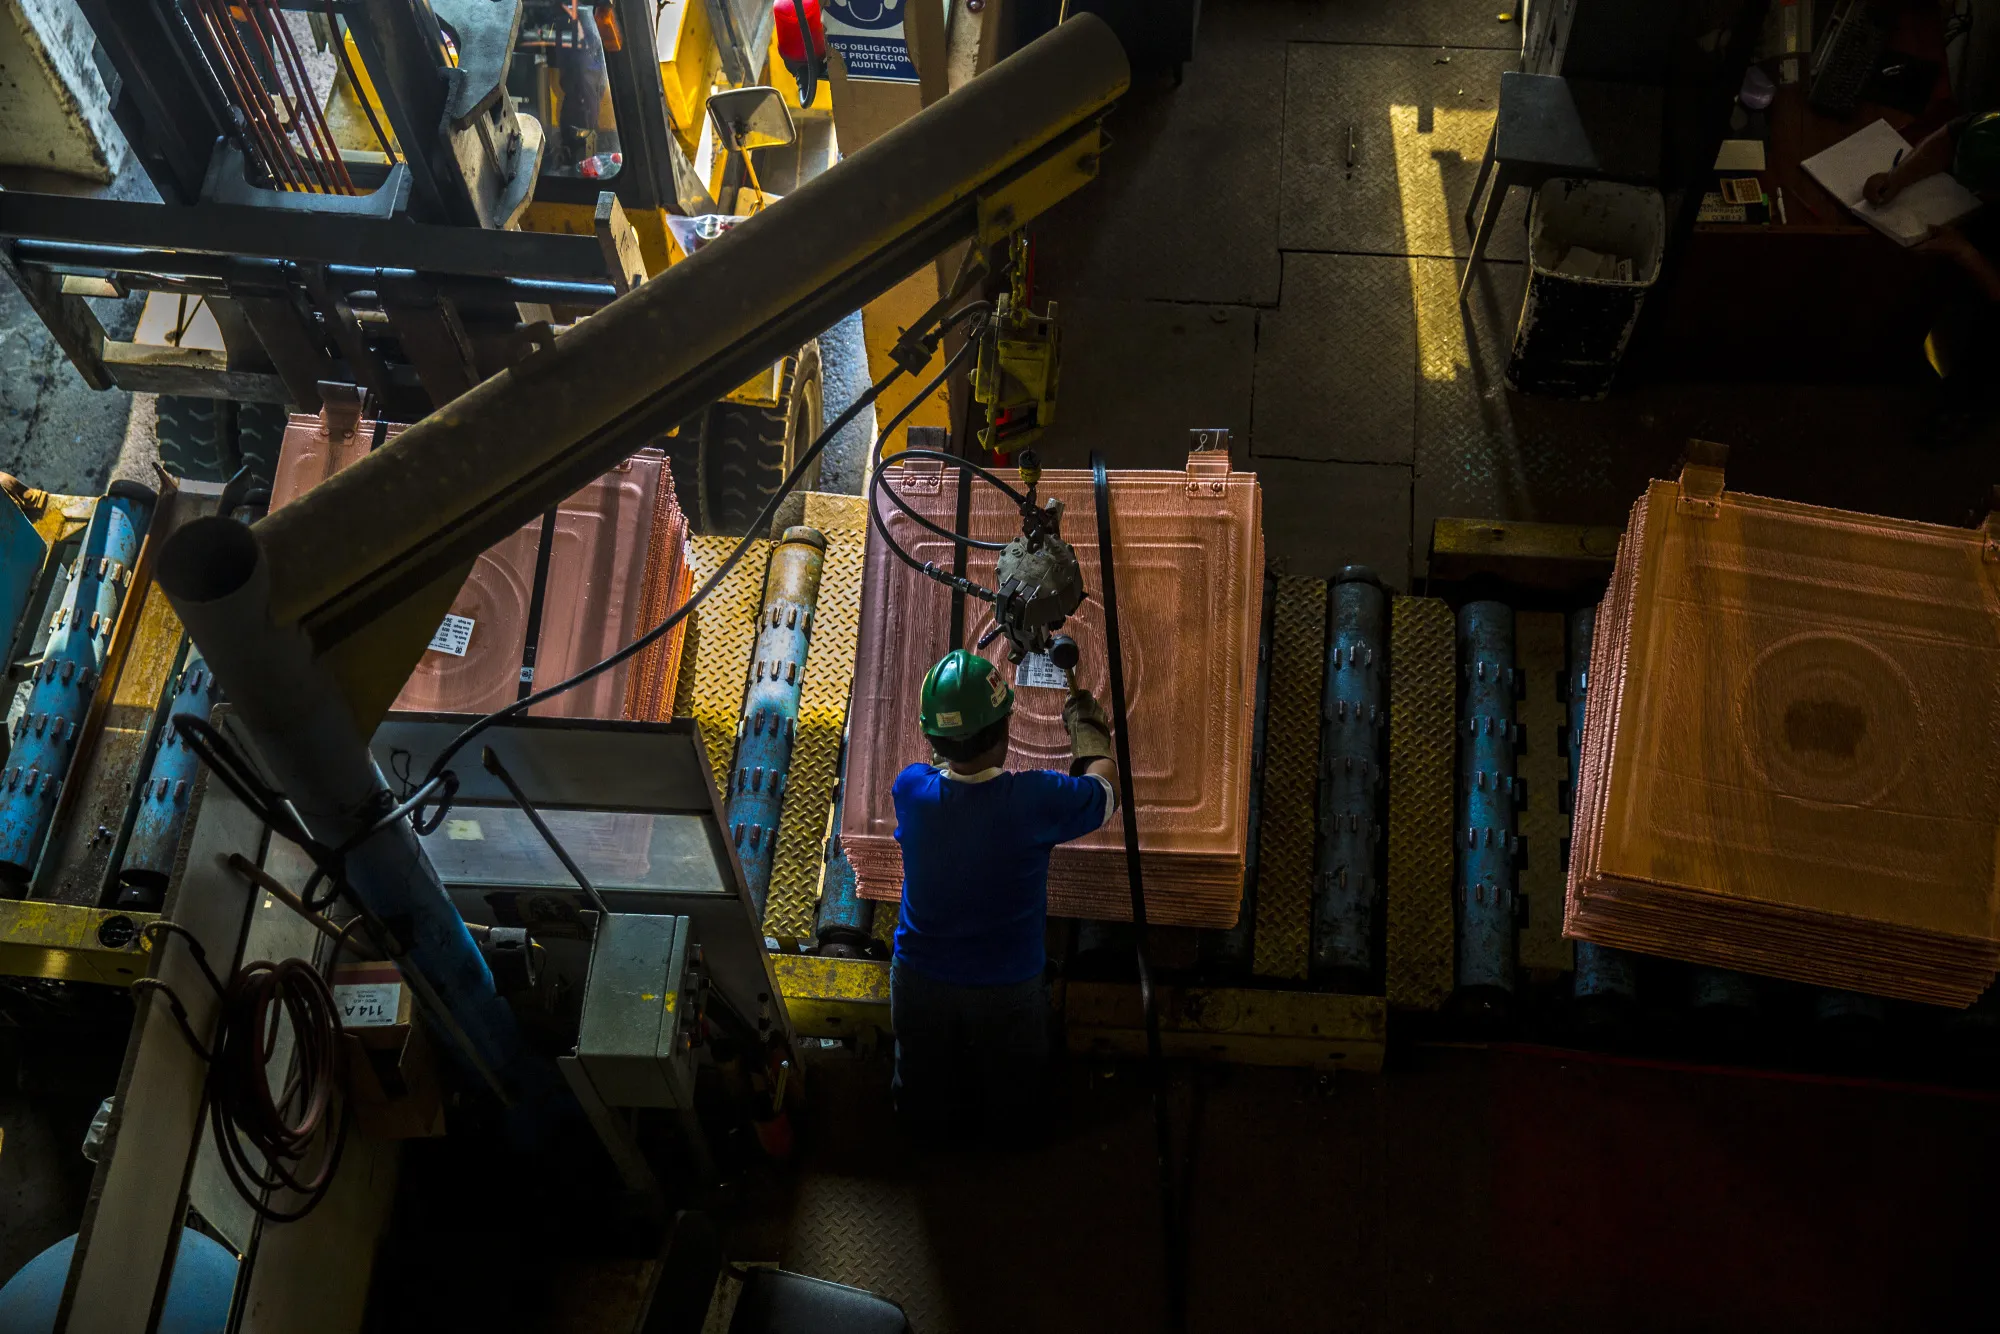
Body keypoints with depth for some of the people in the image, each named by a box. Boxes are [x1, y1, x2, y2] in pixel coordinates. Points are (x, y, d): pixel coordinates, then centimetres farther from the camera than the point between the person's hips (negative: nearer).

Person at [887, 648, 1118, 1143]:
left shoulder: (910, 789, -20)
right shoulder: (1034, 799, -28)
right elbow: (1104, 791, -4)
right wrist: (1088, 730, 12)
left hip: (920, 984, 3)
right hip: (1007, 990, -2)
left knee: (926, 1121, 26)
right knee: (1013, 1123, 22)